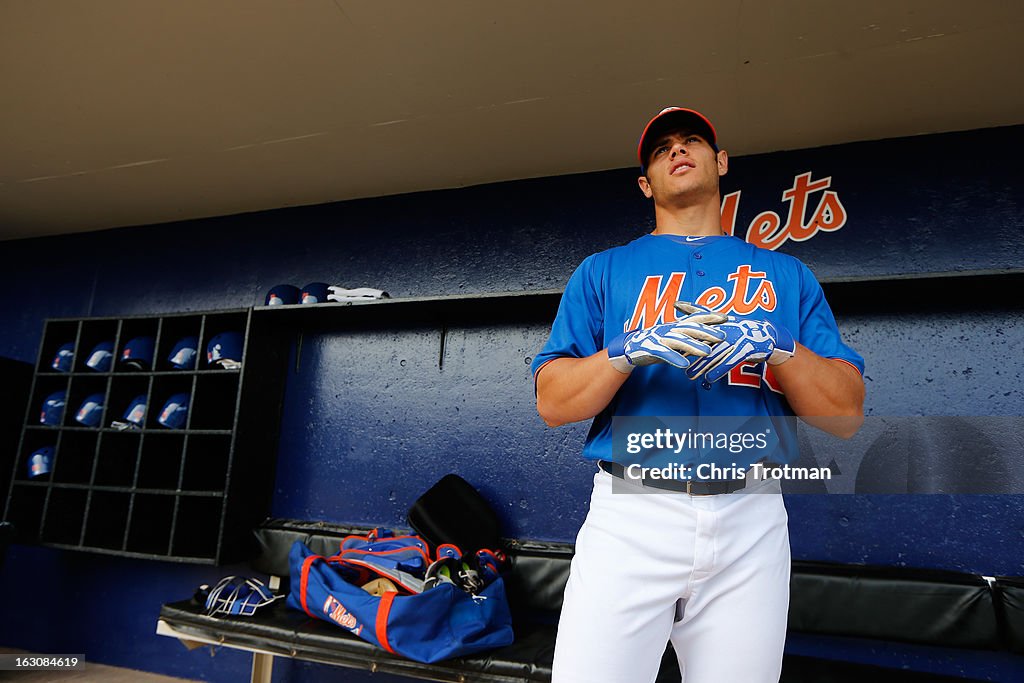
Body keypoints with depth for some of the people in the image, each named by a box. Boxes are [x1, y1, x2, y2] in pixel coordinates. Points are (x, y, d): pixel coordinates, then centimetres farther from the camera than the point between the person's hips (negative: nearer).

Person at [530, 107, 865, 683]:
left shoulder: (786, 275, 13)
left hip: (752, 525, 2)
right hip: (630, 519, -1)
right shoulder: (603, 271, 10)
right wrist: (631, 350, -15)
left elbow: (847, 416, 6)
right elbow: (552, 403, 2)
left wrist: (777, 346, -11)